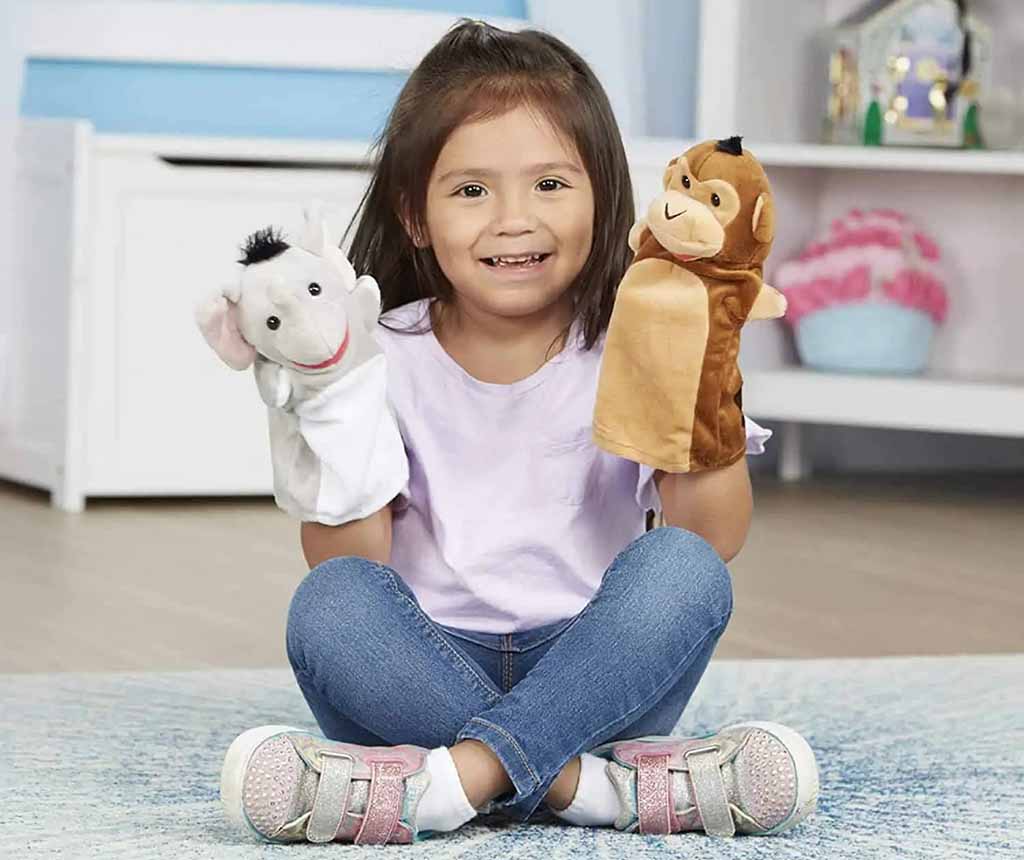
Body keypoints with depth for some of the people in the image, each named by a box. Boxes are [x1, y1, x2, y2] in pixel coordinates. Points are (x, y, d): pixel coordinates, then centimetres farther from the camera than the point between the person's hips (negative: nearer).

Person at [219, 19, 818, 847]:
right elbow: (348, 559, -5)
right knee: (330, 603, -29)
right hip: (424, 675, 0)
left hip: (595, 672, 0)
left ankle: (459, 777, -36)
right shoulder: (387, 359, 4)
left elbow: (716, 538, -8)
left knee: (683, 572, -28)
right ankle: (584, 783, -34)